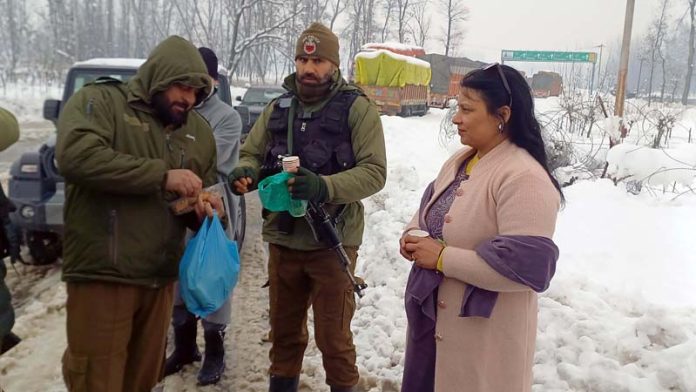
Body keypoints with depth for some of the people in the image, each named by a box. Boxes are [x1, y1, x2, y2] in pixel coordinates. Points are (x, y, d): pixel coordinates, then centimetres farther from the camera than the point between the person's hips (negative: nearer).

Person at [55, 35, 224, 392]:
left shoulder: (199, 130, 13)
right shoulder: (99, 101, -4)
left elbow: (203, 194, 22)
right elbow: (76, 157, -24)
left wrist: (203, 210, -3)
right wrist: (162, 174, -22)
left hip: (161, 277, 6)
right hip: (103, 274, -5)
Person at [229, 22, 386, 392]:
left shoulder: (358, 108, -7)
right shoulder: (276, 108, 8)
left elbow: (374, 171, -14)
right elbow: (251, 154, 12)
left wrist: (325, 186, -30)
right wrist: (245, 172, -13)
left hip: (332, 240, -4)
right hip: (282, 239, 5)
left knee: (333, 335, 7)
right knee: (283, 328, 19)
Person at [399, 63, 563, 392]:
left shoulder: (525, 178, -23)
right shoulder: (460, 160, 6)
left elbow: (526, 266, -29)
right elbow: (429, 210, 18)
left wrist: (443, 258, -24)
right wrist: (413, 235, -5)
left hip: (485, 334, -8)